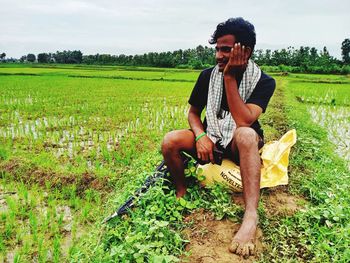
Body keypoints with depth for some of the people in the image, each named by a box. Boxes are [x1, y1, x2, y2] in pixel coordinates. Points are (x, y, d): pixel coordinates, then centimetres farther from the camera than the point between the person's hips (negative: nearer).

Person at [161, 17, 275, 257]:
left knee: (246, 134, -40)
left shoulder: (263, 82, -13)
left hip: (240, 145, -3)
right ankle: (182, 192, -2)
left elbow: (243, 121, -28)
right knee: (170, 140, -26)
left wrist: (229, 77, -27)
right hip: (210, 138, 3)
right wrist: (200, 136, -17)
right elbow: (193, 113, 4)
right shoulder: (208, 75, -4)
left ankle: (251, 216, -44)